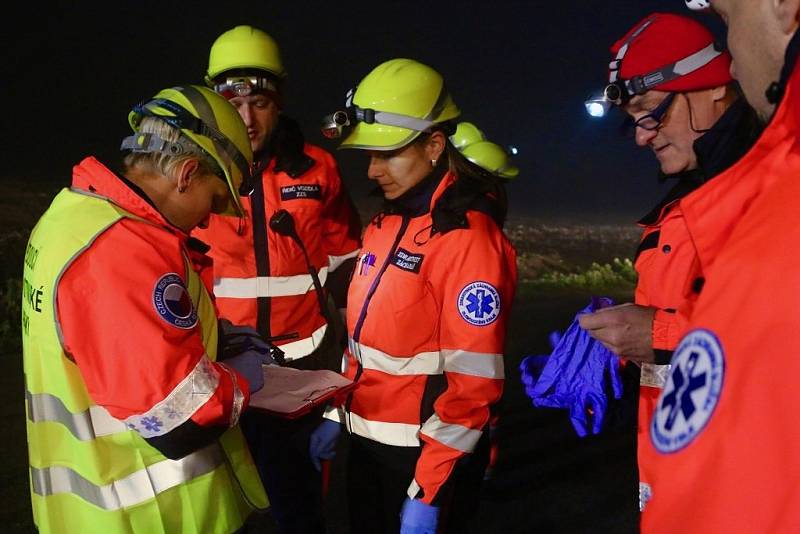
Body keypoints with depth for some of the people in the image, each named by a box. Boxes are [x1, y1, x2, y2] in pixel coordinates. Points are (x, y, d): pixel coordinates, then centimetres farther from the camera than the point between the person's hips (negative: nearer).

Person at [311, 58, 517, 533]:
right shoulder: (386, 224, 7)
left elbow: (473, 380, -21)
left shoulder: (469, 236, -19)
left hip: (425, 450, -8)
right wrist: (338, 413, 14)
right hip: (367, 441, 8)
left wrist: (428, 490, -19)